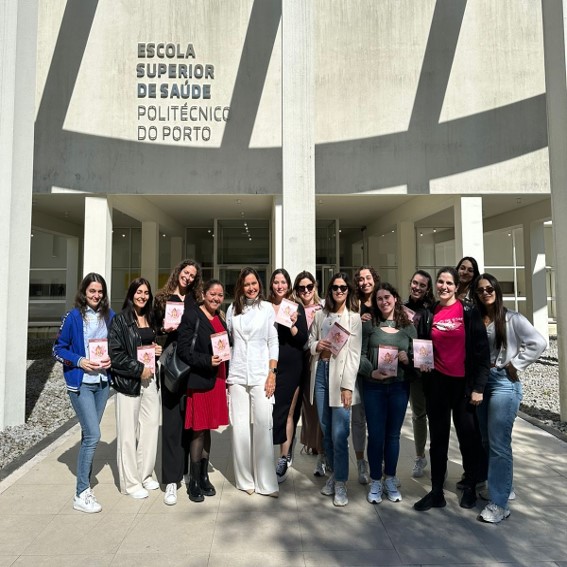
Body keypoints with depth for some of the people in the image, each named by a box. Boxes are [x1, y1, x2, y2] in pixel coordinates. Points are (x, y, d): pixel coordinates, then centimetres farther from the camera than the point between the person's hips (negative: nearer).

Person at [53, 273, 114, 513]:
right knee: (93, 435, -9)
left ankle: (84, 481, 30)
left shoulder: (110, 316, 3)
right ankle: (81, 494, 5)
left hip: (103, 382, 4)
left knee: (89, 433, 15)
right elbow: (58, 349, -3)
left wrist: (111, 359, -6)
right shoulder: (73, 317, -8)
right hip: (80, 383, -4)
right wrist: (79, 361, -17)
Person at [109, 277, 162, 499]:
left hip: (150, 378, 6)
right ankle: (130, 482, 16)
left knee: (151, 425, 8)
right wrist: (139, 369, -14)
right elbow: (115, 354, -12)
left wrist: (158, 349, 6)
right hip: (128, 380, -6)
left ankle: (144, 475, 25)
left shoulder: (151, 318, 13)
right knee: (128, 431, 2)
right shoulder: (120, 320, -6)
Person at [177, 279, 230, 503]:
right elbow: (183, 349, -14)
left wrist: (226, 377, 9)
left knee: (208, 428, 15)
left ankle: (204, 476, 29)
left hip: (216, 379, 6)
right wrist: (207, 360, -24)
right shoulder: (191, 316, -9)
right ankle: (194, 482, 19)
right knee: (199, 429, 2)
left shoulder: (221, 318, 11)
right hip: (198, 378, -6)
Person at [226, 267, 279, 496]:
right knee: (240, 427, 5)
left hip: (261, 374, -2)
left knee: (263, 426, -4)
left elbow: (273, 342, 2)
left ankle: (266, 482, 8)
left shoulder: (267, 308, 3)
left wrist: (272, 373, -5)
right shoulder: (233, 309, 9)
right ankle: (244, 480, 19)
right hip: (237, 375, 2)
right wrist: (225, 373, 8)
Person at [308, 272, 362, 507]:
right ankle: (334, 473, 31)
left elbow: (354, 353, -7)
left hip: (340, 375, -4)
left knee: (339, 434, -5)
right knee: (326, 431, 12)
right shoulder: (321, 315, 11)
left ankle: (340, 483, 12)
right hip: (321, 373, 4)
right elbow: (310, 340, 19)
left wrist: (347, 386, -12)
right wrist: (317, 345, -6)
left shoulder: (354, 317, -2)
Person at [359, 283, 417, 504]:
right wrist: (371, 371, -20)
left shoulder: (408, 327, 6)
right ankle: (375, 482, 21)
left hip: (399, 387, 2)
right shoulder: (369, 325, 2)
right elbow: (361, 354, -4)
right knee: (376, 434, 4)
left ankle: (390, 480, 29)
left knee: (393, 434, 12)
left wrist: (407, 360, -12)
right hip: (373, 387, -1)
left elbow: (416, 357, 9)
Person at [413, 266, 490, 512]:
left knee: (468, 435, 9)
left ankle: (470, 486, 32)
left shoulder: (469, 312, -5)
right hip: (436, 383, 3)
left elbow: (482, 350, -7)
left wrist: (478, 386, -9)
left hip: (463, 383, -2)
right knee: (438, 437, 10)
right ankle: (436, 491, 22)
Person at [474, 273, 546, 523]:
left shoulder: (512, 318, -5)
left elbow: (538, 343, -12)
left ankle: (499, 503, 8)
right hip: (480, 382, 6)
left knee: (498, 444, -3)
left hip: (504, 383, -5)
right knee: (486, 441, 15)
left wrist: (515, 365, -12)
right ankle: (501, 487, 34)